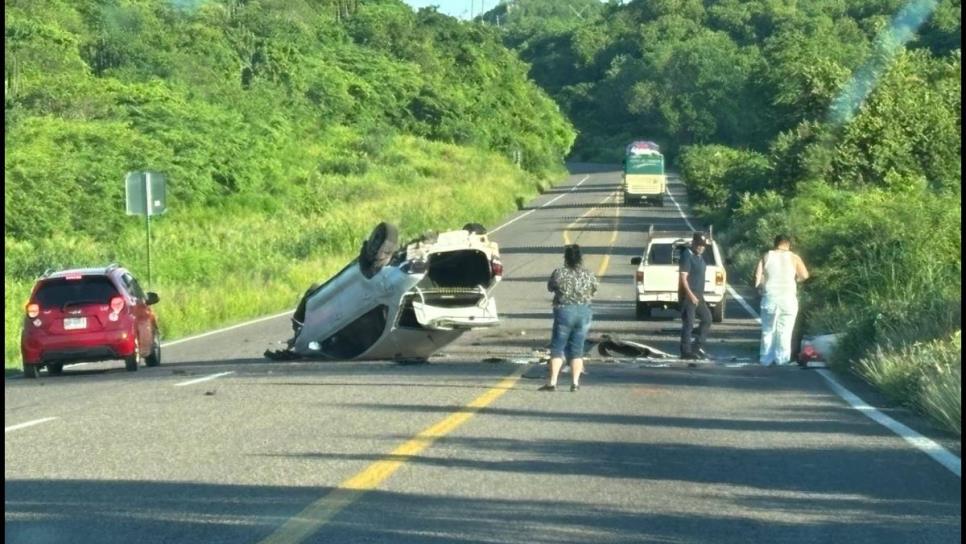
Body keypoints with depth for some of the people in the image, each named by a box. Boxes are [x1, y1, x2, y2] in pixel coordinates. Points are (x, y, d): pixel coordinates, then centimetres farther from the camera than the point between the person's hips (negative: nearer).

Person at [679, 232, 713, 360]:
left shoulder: (699, 256, 15)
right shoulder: (687, 256, -14)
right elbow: (683, 277, -19)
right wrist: (691, 295, -25)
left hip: (698, 296, 9)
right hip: (688, 295, -9)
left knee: (707, 319, 11)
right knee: (688, 324, -6)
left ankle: (697, 346, 15)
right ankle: (686, 352, -2)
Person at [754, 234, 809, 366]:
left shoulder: (767, 256, 3)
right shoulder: (793, 258, 0)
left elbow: (757, 275, -3)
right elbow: (804, 275, -6)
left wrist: (760, 286, 13)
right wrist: (794, 280, 13)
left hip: (770, 297, 1)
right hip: (788, 298, -1)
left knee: (768, 330, 10)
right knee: (784, 330, 4)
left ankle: (766, 359, 10)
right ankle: (782, 358, 3)